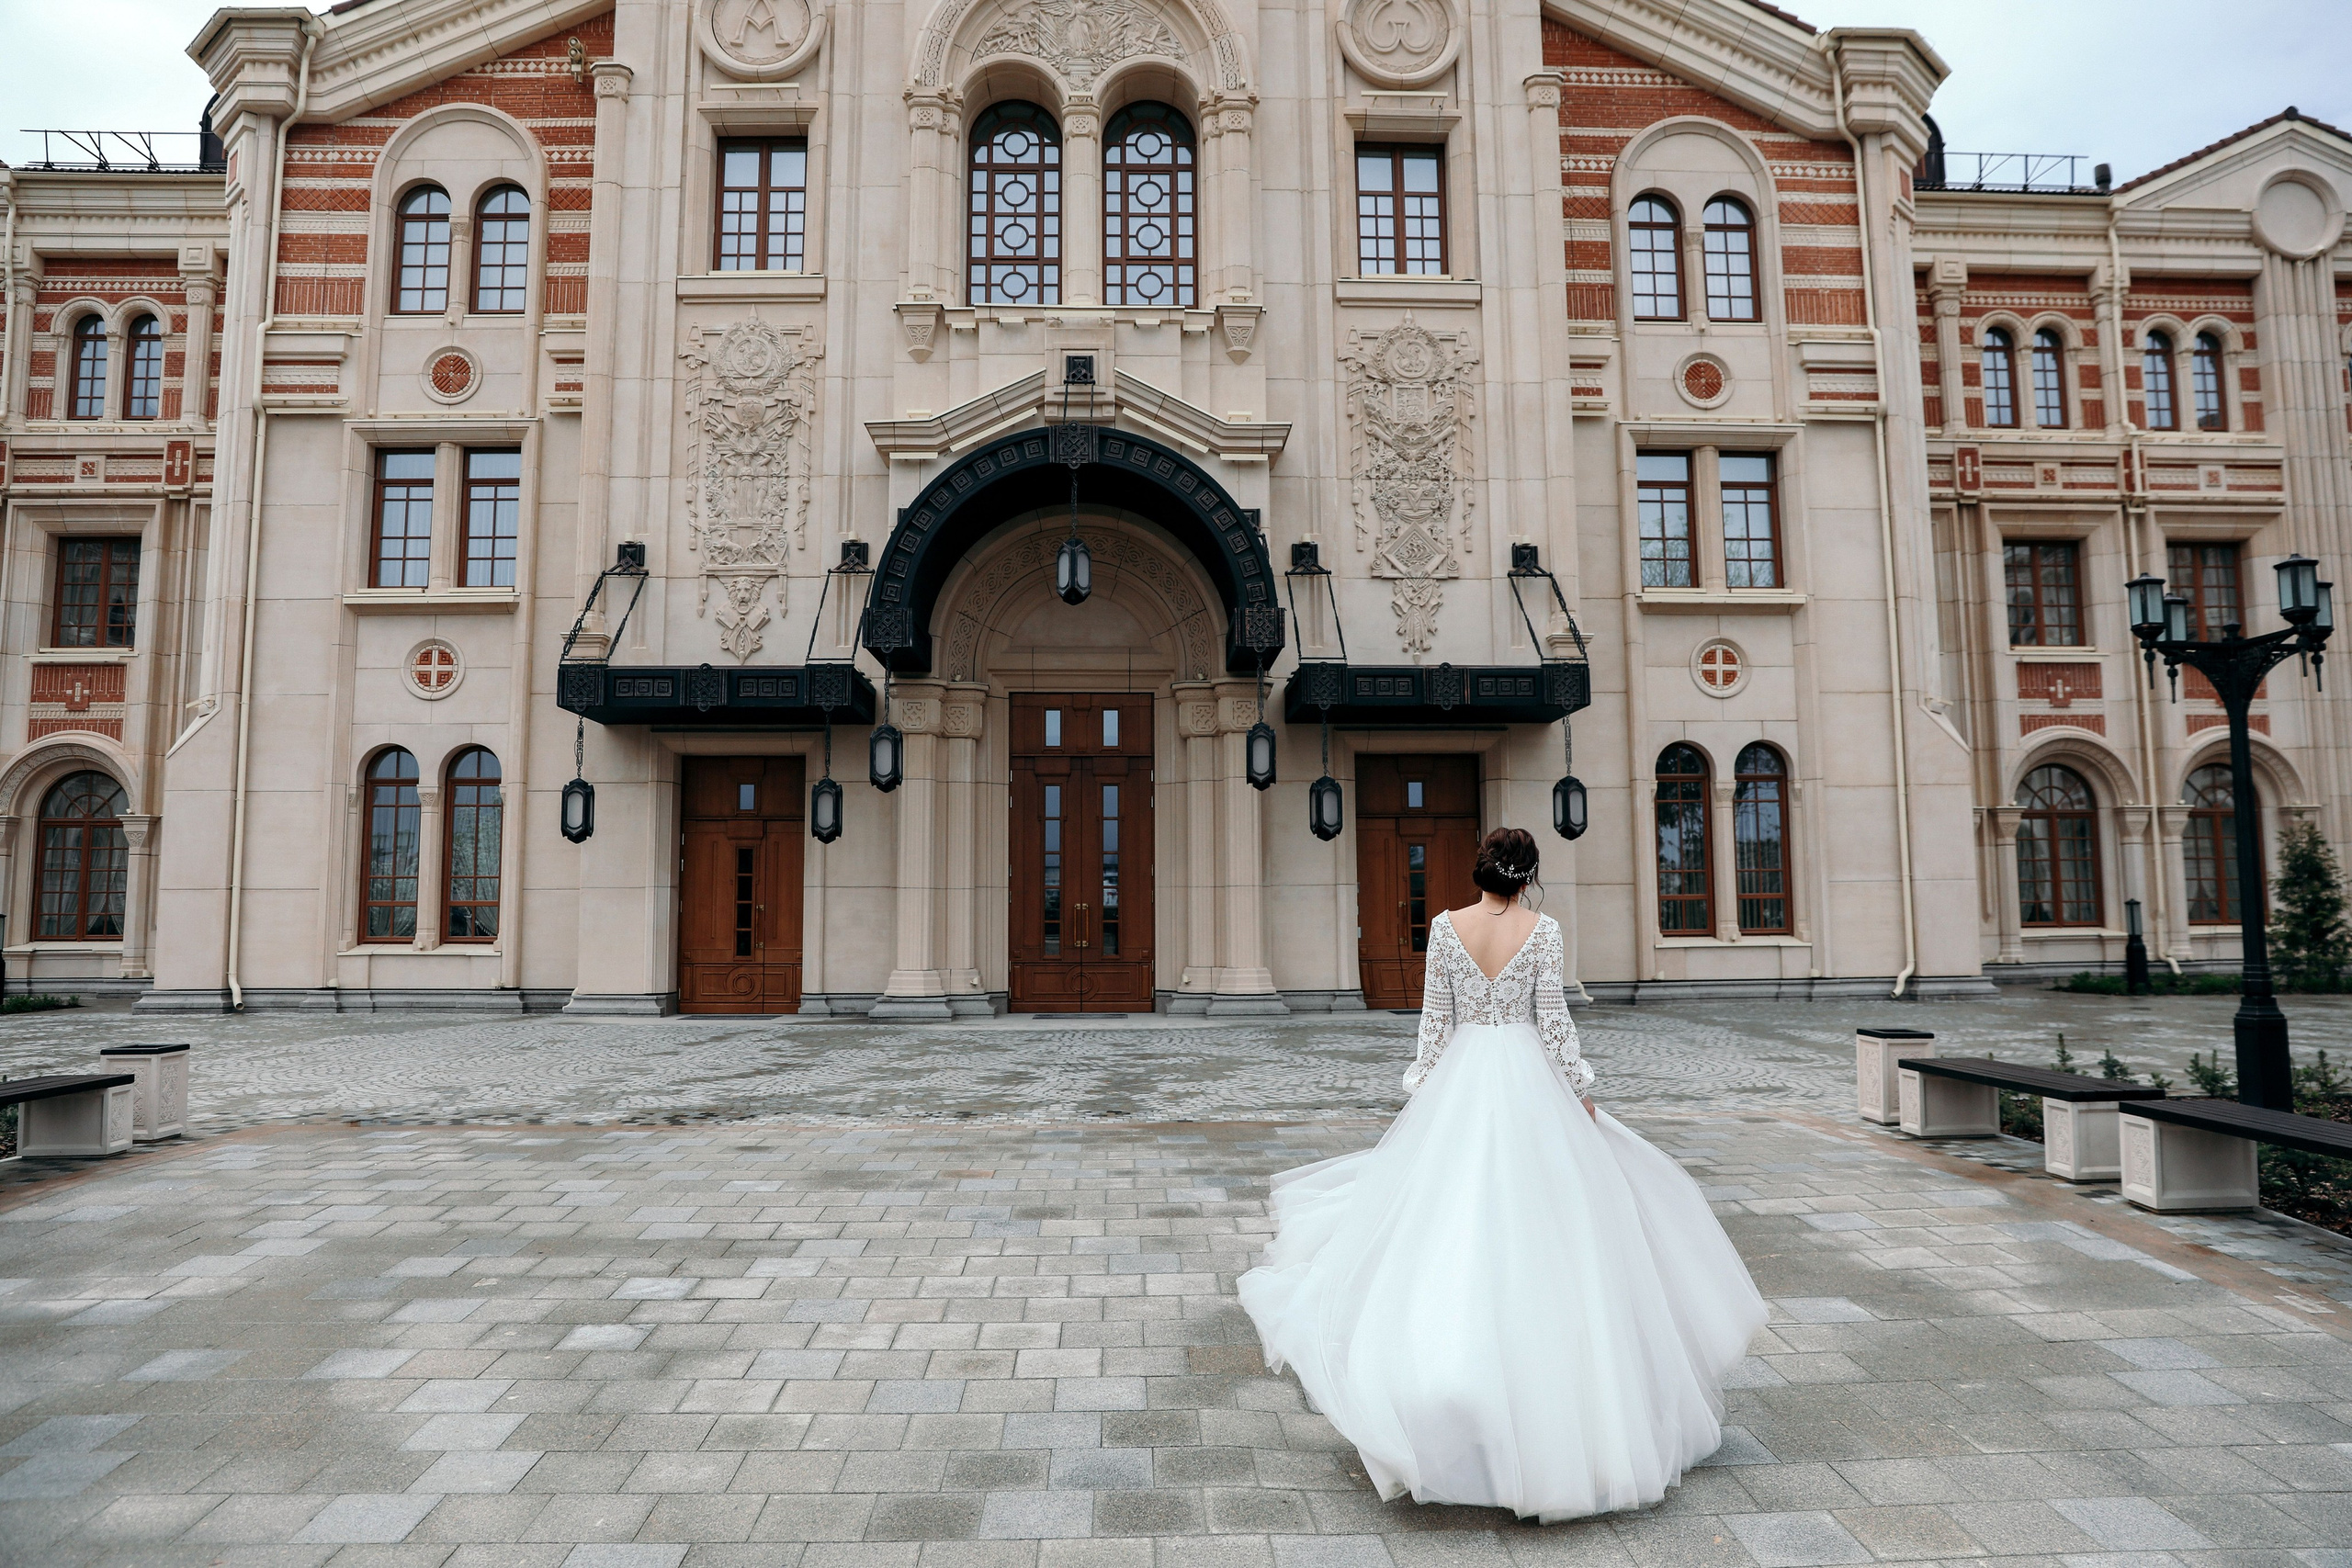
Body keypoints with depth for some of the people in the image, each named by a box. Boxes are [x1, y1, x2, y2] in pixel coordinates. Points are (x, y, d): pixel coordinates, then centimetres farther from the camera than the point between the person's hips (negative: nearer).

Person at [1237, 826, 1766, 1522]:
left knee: (1453, 1224, 8)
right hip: (1530, 1081, -1)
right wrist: (1580, 1092, 5)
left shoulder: (1445, 926, -3)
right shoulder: (1541, 928, -7)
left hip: (1460, 1081, 1)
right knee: (1540, 1230, 8)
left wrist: (1423, 1088, 8)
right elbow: (1553, 1019, -6)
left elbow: (1435, 1018, -1)